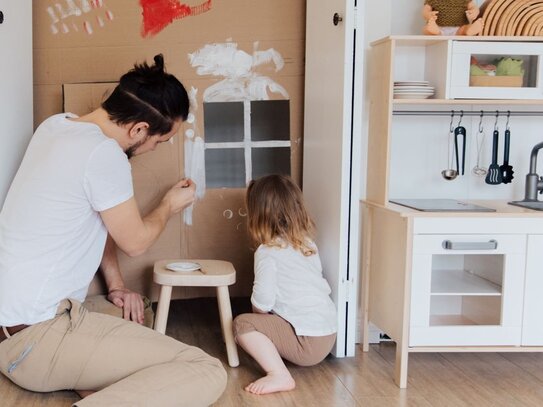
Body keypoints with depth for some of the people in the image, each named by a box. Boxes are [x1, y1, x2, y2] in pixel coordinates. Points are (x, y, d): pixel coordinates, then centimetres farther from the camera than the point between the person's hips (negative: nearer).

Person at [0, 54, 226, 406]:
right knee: (209, 373, -18)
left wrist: (115, 284, 16)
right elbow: (135, 242, -6)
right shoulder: (104, 154, -20)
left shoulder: (56, 126, 7)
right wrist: (169, 206, 13)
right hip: (35, 339, -10)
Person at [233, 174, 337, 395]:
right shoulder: (307, 243, 10)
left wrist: (259, 312, 8)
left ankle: (280, 375, -19)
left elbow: (262, 303, -16)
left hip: (307, 342, -8)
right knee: (258, 321, 27)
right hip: (329, 334, 9)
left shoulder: (268, 252, -12)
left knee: (242, 324, -7)